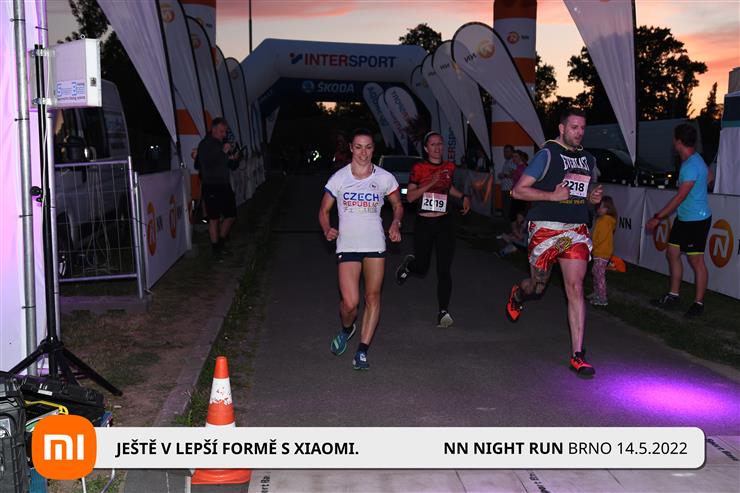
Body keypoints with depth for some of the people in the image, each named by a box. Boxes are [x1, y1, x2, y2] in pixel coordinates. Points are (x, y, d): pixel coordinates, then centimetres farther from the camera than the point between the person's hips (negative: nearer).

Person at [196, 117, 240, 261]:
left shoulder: (225, 143, 14)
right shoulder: (204, 145, -7)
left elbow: (231, 166, 20)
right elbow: (206, 165, -22)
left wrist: (235, 159, -4)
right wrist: (223, 152, -26)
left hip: (225, 185, 7)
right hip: (211, 186, -7)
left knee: (231, 215, 10)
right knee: (214, 218, -2)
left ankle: (221, 243, 26)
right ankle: (215, 249, 6)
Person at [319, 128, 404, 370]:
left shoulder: (384, 178, 1)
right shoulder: (339, 178, -1)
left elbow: (398, 206, 15)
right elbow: (324, 210, 7)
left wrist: (396, 223, -5)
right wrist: (327, 230, -12)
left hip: (375, 244, 2)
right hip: (347, 245, -1)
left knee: (373, 298, 4)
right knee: (350, 302, -10)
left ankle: (362, 351, 16)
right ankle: (346, 329, 25)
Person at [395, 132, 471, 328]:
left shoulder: (449, 167, 8)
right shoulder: (418, 168, -4)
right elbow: (410, 197, -10)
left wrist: (463, 196, 12)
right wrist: (430, 183, -19)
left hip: (445, 223, 2)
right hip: (424, 224, -2)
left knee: (444, 270, -6)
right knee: (422, 268, 9)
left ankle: (443, 311, 0)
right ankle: (408, 264, 46)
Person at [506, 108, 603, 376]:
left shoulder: (588, 159, 14)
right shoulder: (547, 155, -6)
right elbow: (519, 190, -9)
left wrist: (593, 197, 6)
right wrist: (552, 195, -19)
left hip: (576, 231, 4)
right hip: (546, 229, -4)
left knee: (576, 287, -7)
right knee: (537, 286, 9)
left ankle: (577, 355, -5)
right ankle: (517, 295, 49)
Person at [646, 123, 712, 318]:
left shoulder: (692, 165, -23)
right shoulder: (693, 160, 8)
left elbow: (680, 197, -23)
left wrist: (658, 218, -19)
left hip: (696, 220, -10)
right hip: (683, 219, 10)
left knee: (696, 260, -1)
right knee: (672, 253, 13)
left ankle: (699, 303, 10)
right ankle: (673, 296, 24)